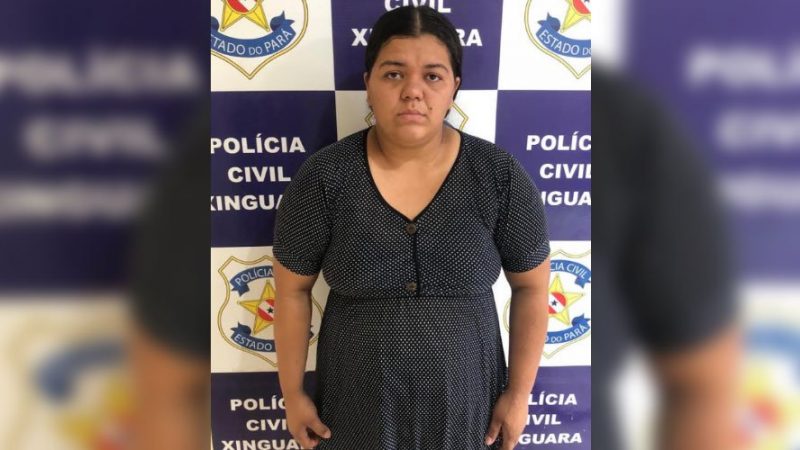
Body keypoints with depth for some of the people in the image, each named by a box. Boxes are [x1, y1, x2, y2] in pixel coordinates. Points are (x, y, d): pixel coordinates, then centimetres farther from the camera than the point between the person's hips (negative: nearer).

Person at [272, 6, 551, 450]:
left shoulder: (500, 177, -14)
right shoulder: (323, 179, -15)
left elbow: (531, 286, -3)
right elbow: (292, 289, -5)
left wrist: (518, 392, -1)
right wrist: (293, 393, 0)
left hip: (464, 398, 1)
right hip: (358, 399, 0)